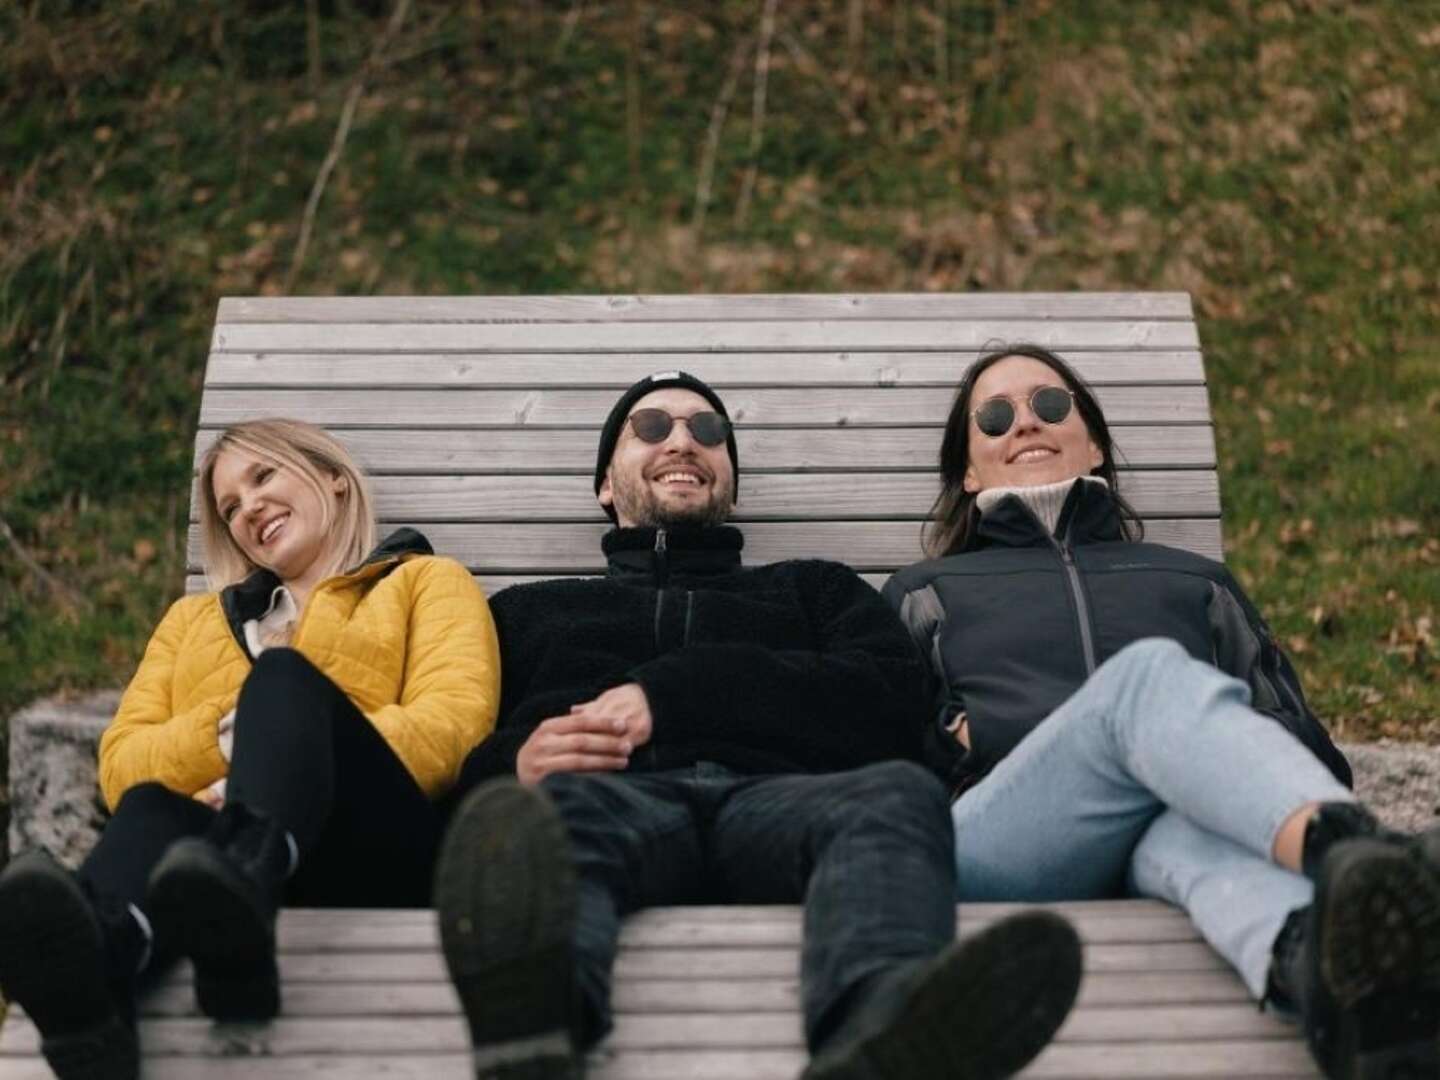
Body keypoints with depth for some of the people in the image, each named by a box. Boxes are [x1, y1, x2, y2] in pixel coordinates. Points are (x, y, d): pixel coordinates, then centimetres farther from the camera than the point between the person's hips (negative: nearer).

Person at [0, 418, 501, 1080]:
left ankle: (238, 883, -64)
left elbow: (451, 730, 3)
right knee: (151, 808, -33)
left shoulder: (427, 582, 24)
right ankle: (93, 952, -69)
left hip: (368, 854, -2)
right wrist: (232, 733, -2)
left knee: (283, 675, -31)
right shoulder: (193, 617, 35)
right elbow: (121, 768, 18)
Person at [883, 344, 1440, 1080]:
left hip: (1162, 842, 2)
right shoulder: (927, 593, 33)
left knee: (1200, 815, -39)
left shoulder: (1193, 580, 35)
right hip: (1006, 845, -2)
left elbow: (1302, 742, 24)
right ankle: (1357, 857, -66)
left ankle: (1334, 980, -75)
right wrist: (959, 738, -2)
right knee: (1151, 673, -34)